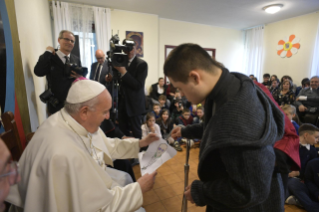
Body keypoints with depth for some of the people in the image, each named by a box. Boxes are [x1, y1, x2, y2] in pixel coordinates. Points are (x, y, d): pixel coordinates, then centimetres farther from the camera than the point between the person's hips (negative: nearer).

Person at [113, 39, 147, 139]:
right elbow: (118, 81, 12)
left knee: (136, 132, 5)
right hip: (122, 103, 5)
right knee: (122, 131, 11)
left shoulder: (142, 64, -9)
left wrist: (123, 72, -22)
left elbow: (138, 85, -17)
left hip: (134, 104, -5)